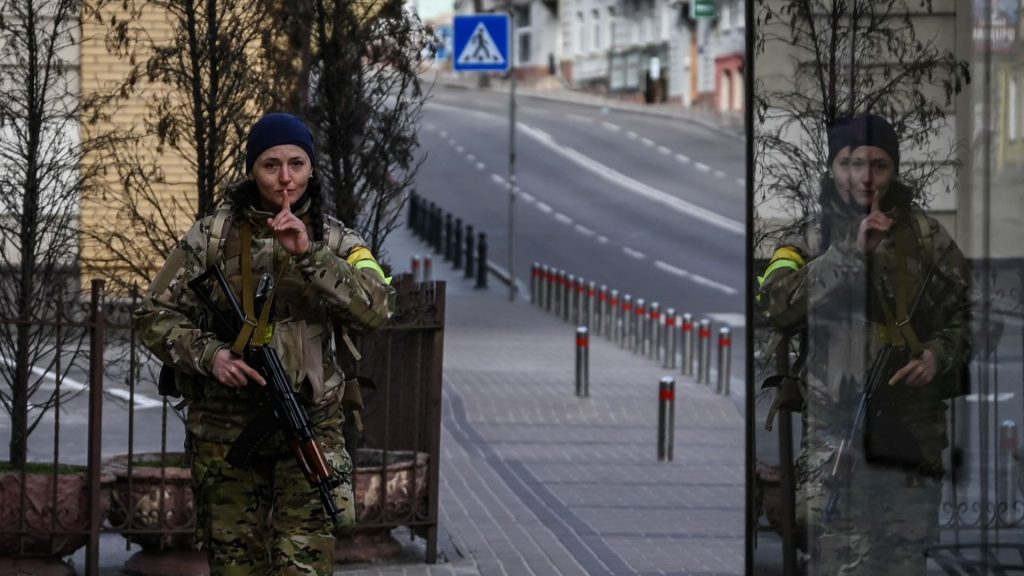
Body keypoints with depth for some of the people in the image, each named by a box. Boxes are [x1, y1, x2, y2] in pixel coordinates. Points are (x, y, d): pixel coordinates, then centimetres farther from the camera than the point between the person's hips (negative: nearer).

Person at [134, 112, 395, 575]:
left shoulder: (335, 240, 4)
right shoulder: (212, 236, 2)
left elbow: (376, 309, -13)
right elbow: (155, 316, 3)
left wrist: (308, 254, -21)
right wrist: (209, 353, -15)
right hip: (225, 427, 0)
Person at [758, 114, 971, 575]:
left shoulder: (925, 235, 4)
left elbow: (965, 312, 11)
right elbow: (776, 307, -12)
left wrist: (940, 354, -10)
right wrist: (849, 253, -17)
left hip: (909, 426, 1)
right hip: (832, 422, -1)